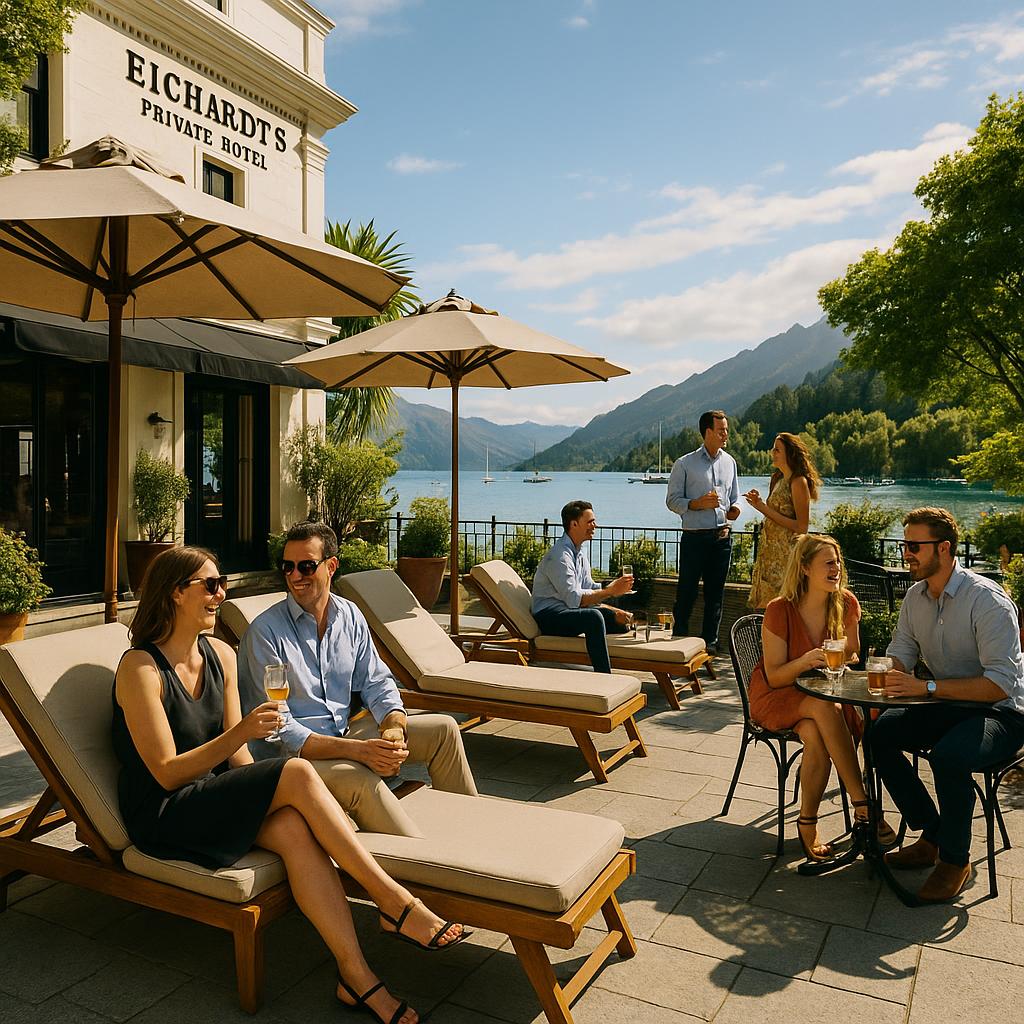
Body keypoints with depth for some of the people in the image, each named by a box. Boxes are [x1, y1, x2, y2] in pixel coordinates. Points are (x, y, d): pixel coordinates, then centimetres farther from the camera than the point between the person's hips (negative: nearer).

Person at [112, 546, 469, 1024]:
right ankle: (393, 900, -21)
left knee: (293, 827, -28)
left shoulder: (221, 654, 7)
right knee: (296, 773, -27)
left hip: (214, 797, 6)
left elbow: (236, 755, 8)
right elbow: (167, 774, -17)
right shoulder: (140, 668, -15)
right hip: (162, 817, -6)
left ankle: (356, 975, -25)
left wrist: (263, 798, -9)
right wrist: (239, 732, -28)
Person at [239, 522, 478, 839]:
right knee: (360, 779, -37)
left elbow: (376, 682, 9)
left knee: (443, 729, 1)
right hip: (292, 753, -7)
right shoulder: (264, 631, -15)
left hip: (345, 732, 7)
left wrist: (394, 729, -14)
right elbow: (277, 726, -19)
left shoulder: (349, 616, 5)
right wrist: (358, 750, -29)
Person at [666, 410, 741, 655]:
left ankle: (710, 641, 18)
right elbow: (672, 500, -2)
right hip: (695, 536, -4)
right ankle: (680, 639, 11)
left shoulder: (729, 462, 13)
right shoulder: (684, 464, -2)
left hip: (722, 536, 5)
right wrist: (698, 503, -17)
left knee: (715, 593, 8)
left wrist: (733, 510, 0)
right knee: (687, 591, -1)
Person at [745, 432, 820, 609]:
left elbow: (801, 527, -17)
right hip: (772, 551, 8)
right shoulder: (778, 479, 12)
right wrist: (760, 504, 1)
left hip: (787, 553, -8)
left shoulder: (798, 482, -13)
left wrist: (765, 509, -18)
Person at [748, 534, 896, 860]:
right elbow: (774, 676, -14)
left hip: (823, 692, 3)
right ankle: (862, 804, -28)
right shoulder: (779, 610, -17)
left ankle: (807, 824, -17)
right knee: (826, 708, -35)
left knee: (816, 735, -33)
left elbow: (852, 654, 12)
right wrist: (805, 662, -34)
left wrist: (845, 662, -12)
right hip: (777, 696, -3)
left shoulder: (846, 604, -4)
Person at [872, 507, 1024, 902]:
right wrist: (890, 677, -16)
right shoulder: (916, 595, 2)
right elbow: (901, 654, 8)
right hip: (946, 707, 7)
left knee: (948, 756, -34)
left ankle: (955, 860, -8)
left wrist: (927, 687, -33)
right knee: (879, 733, -13)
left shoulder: (987, 600, -22)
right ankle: (931, 837, 4)